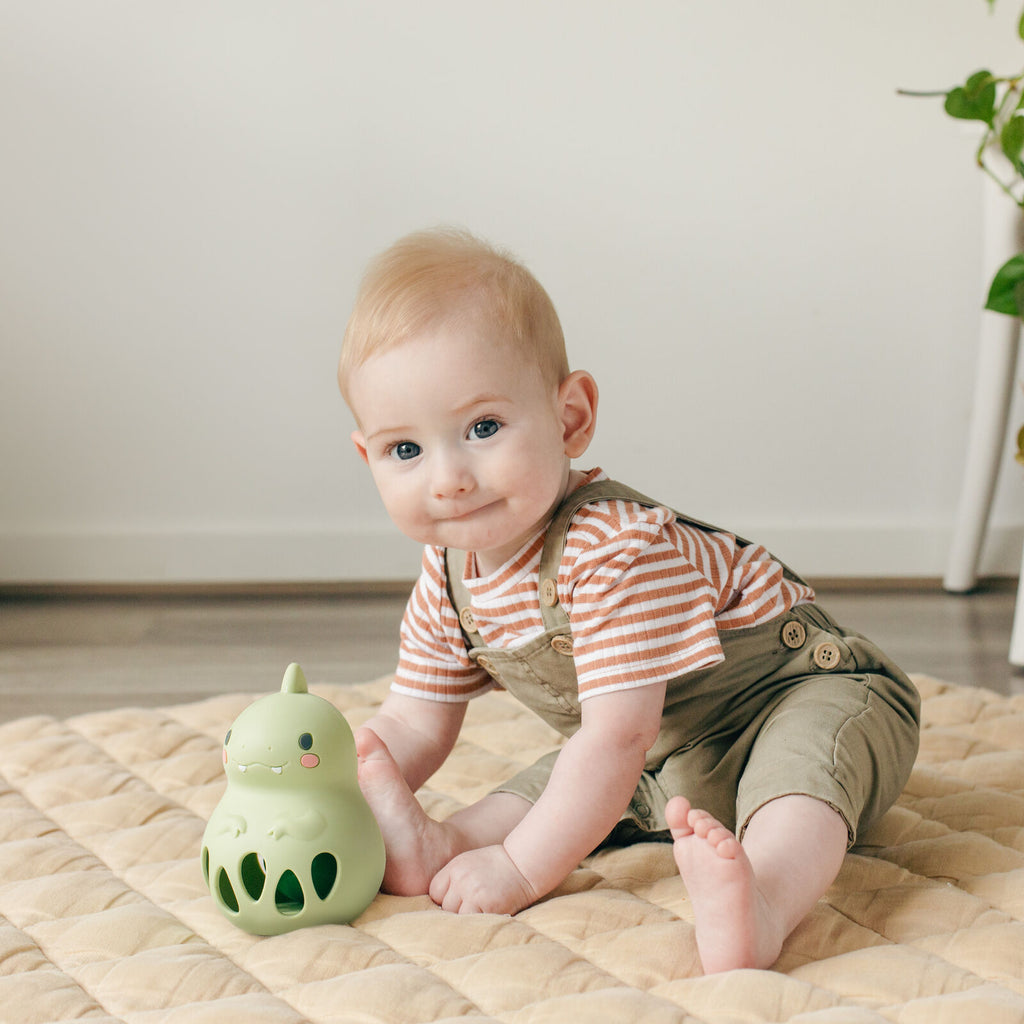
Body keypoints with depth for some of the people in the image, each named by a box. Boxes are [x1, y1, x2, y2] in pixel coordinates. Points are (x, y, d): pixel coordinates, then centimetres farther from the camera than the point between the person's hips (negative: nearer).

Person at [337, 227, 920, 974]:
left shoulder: (619, 549, -34)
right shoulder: (448, 580, -7)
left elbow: (618, 737, -36)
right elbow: (414, 724, 2)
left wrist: (520, 868, -36)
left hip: (809, 692, -9)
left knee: (798, 766, -38)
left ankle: (760, 904, -64)